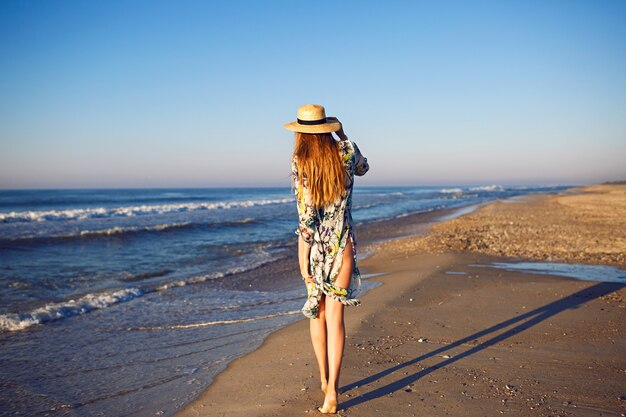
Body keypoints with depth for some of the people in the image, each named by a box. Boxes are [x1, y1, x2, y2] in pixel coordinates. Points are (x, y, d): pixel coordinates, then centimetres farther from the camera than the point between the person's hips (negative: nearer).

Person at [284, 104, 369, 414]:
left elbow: (305, 213, -13)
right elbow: (363, 168, 24)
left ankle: (324, 381, 27)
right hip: (342, 242, 1)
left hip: (312, 242, 0)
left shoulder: (299, 161, -8)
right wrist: (343, 137, 26)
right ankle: (332, 389, -9)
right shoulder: (348, 152, -2)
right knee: (335, 316, 0)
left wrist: (306, 262, -10)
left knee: (317, 311, 15)